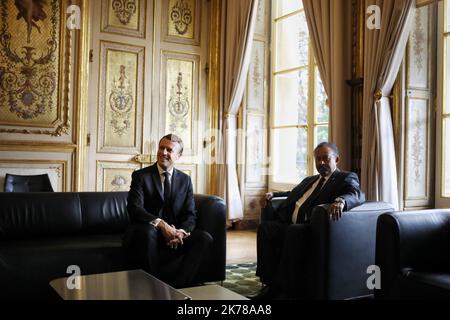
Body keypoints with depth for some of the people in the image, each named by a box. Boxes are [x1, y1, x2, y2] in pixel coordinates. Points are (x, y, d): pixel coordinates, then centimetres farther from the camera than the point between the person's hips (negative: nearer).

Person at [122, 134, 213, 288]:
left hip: (174, 235, 3)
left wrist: (182, 232, -19)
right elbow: (134, 208, -14)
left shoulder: (185, 180, 11)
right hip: (147, 233, -3)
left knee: (205, 238, -22)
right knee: (148, 231, -38)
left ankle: (176, 287, -22)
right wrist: (160, 223, -30)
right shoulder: (140, 176, 0)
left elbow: (190, 214, 4)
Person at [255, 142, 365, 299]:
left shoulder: (346, 178, 9)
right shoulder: (309, 180, 32)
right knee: (265, 227, -19)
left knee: (294, 231, -36)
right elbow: (292, 194, 44)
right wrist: (272, 194, 23)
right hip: (290, 225, 7)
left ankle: (288, 290, -27)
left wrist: (340, 201, -36)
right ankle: (270, 284, -19)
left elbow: (357, 195, -12)